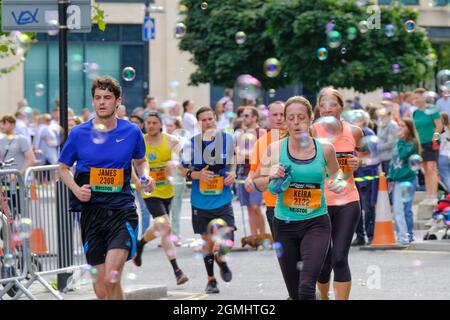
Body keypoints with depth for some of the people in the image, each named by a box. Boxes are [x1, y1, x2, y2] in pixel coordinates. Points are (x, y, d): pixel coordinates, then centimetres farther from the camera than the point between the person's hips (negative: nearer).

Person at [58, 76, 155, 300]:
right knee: (100, 283, 4)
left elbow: (140, 161, 22)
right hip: (91, 211, 1)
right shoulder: (78, 134, 1)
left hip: (122, 211, -1)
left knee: (111, 279, -19)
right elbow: (63, 167, 13)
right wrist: (76, 189, -5)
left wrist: (146, 177, 0)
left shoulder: (132, 132, 3)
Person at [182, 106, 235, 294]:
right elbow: (185, 171, 3)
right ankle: (211, 280, 26)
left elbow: (234, 164, 15)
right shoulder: (192, 143, -2)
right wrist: (198, 174, -17)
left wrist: (232, 175, -5)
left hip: (222, 199, 0)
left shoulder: (227, 139, 0)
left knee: (227, 238, -15)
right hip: (201, 201, 0)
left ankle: (220, 258, 20)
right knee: (208, 241, 8)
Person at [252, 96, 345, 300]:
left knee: (306, 287, -20)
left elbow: (335, 172, 20)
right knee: (295, 294, 8)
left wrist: (338, 182, -3)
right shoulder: (275, 149, -2)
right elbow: (258, 184, 7)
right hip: (285, 224, 2)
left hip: (316, 223, -2)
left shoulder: (325, 149, -1)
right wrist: (271, 177, -14)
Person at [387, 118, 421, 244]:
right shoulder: (399, 143, 16)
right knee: (396, 210, 7)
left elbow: (403, 154, -23)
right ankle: (401, 235, 10)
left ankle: (407, 235, -4)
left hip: (407, 180, -8)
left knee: (405, 209, -8)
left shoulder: (412, 143, -6)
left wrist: (401, 140, -13)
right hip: (397, 180, 8)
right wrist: (390, 178, 17)